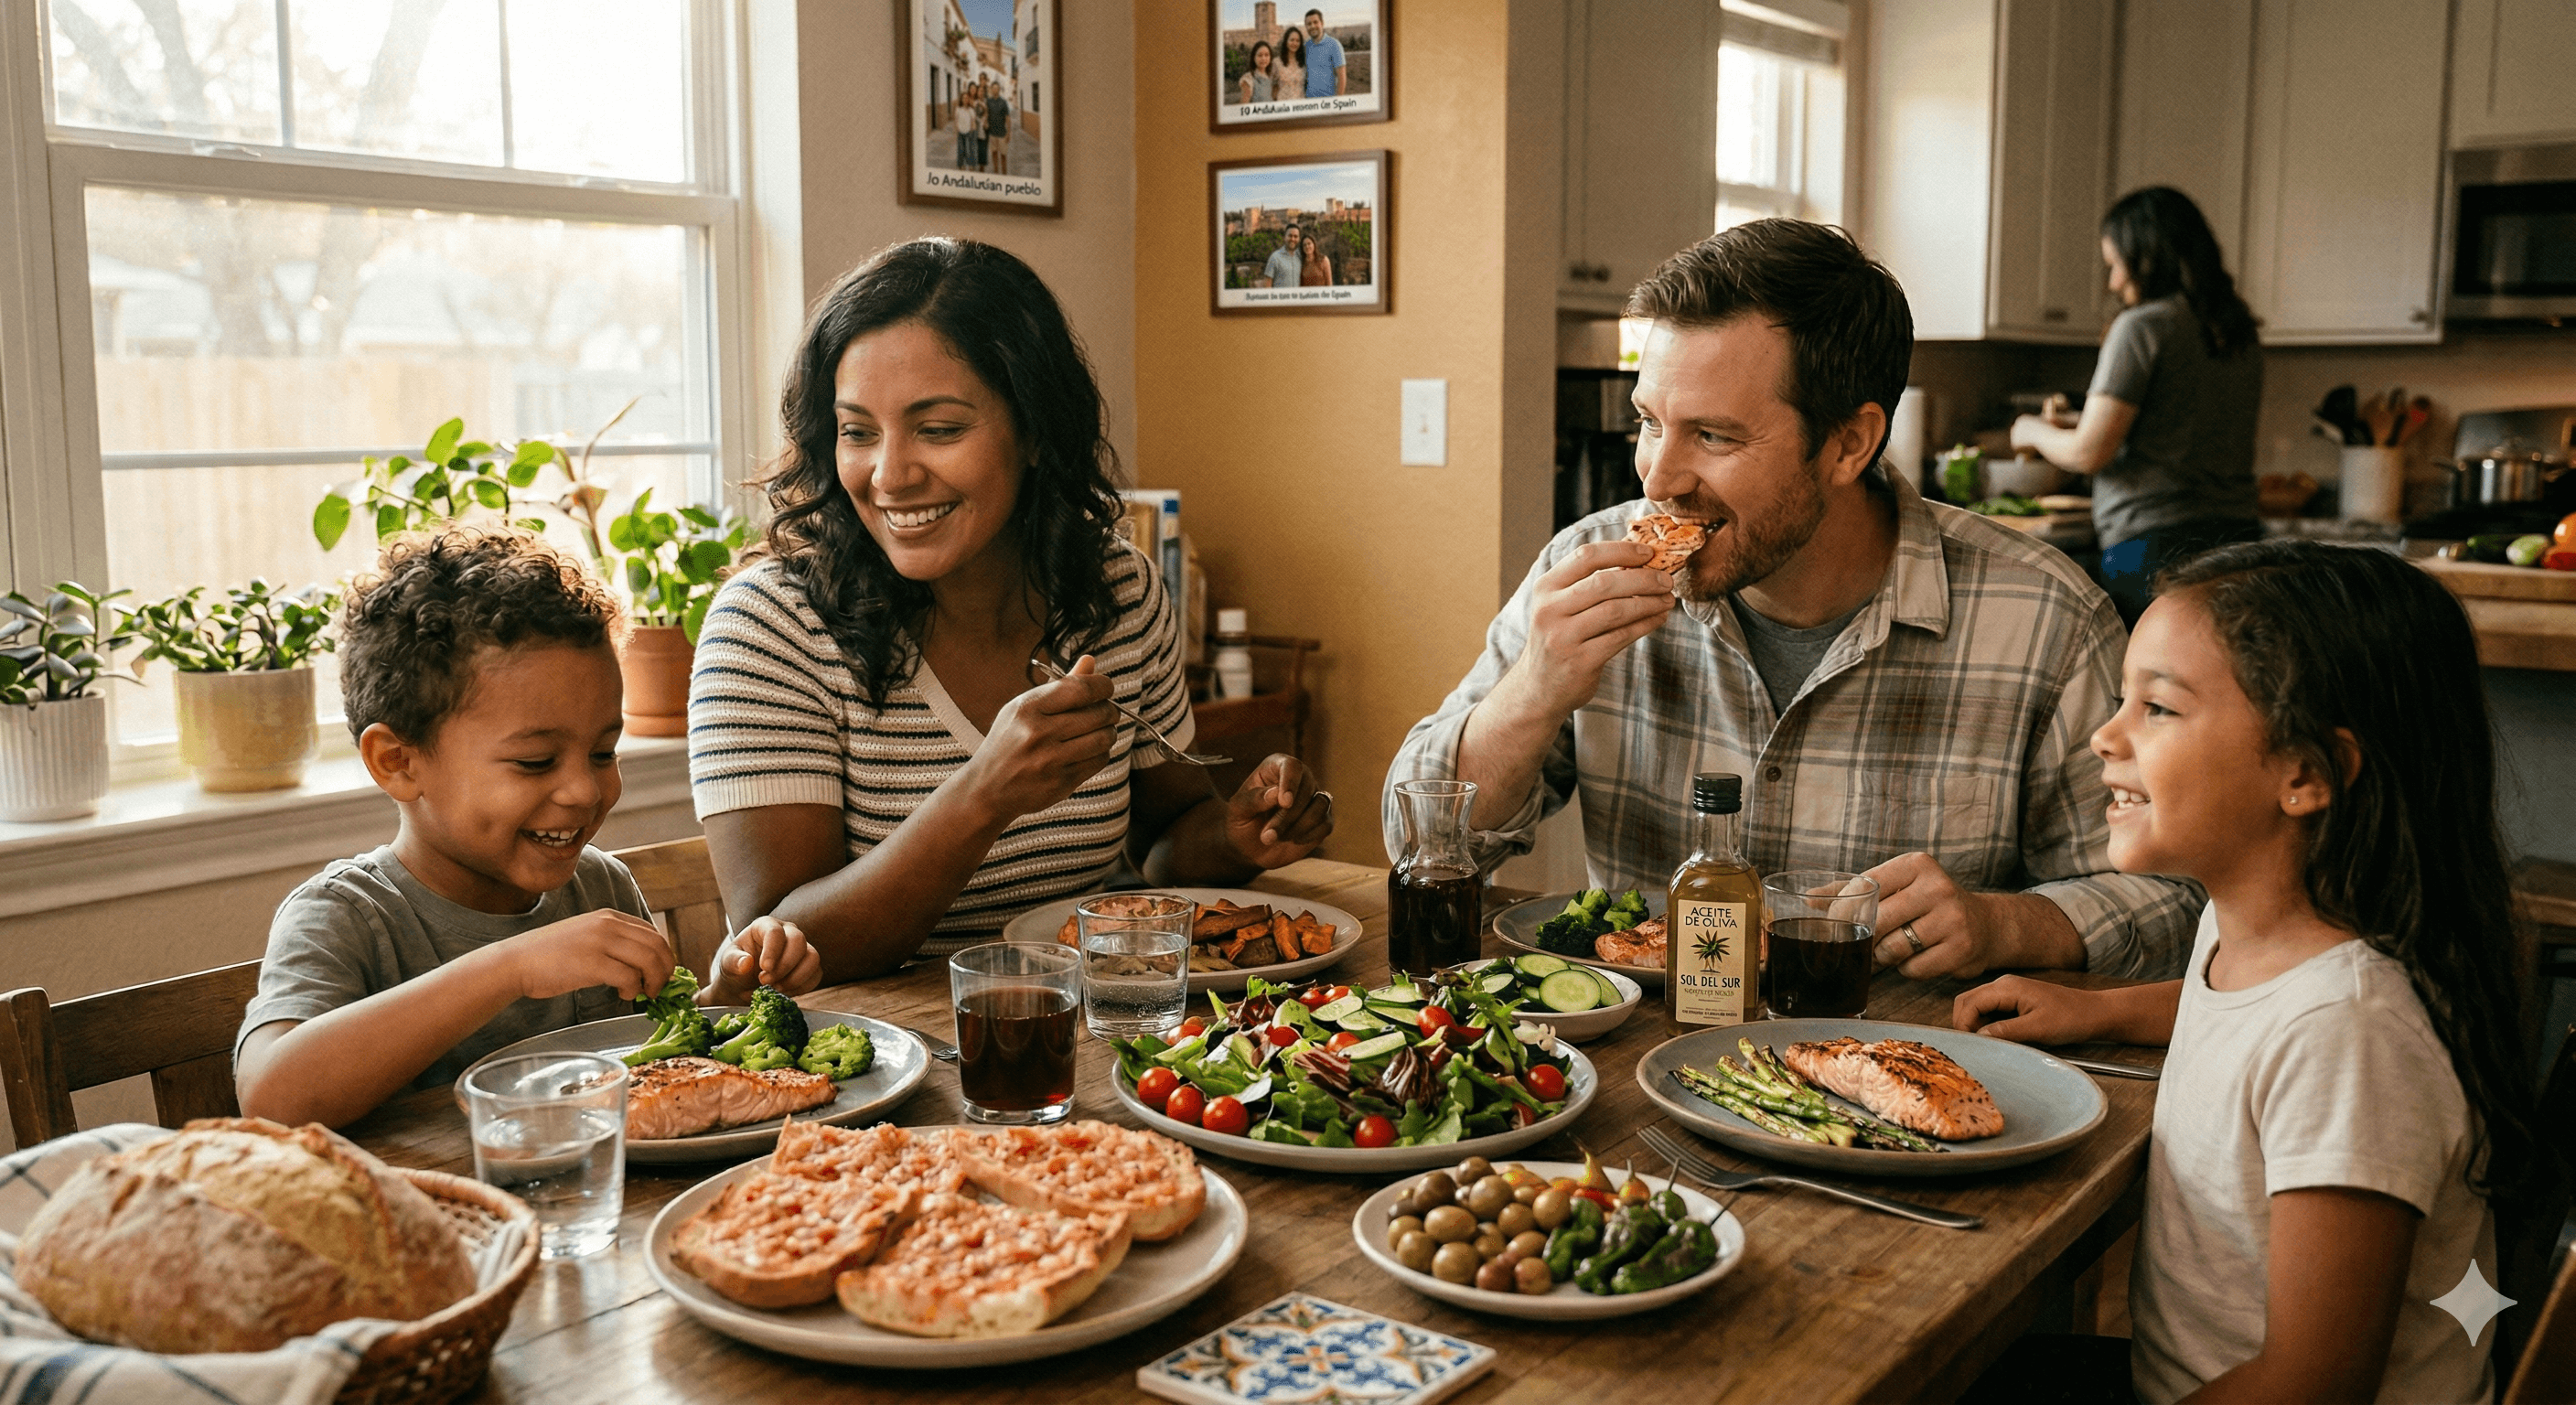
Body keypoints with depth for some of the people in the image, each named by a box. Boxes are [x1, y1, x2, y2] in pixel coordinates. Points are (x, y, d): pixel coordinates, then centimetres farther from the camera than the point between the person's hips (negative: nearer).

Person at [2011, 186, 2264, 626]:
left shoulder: (2144, 326, -8)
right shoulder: (2240, 335, 14)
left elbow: (2090, 453, -11)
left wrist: (2034, 432, 10)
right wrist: (2081, 424, 27)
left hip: (2154, 545, -7)